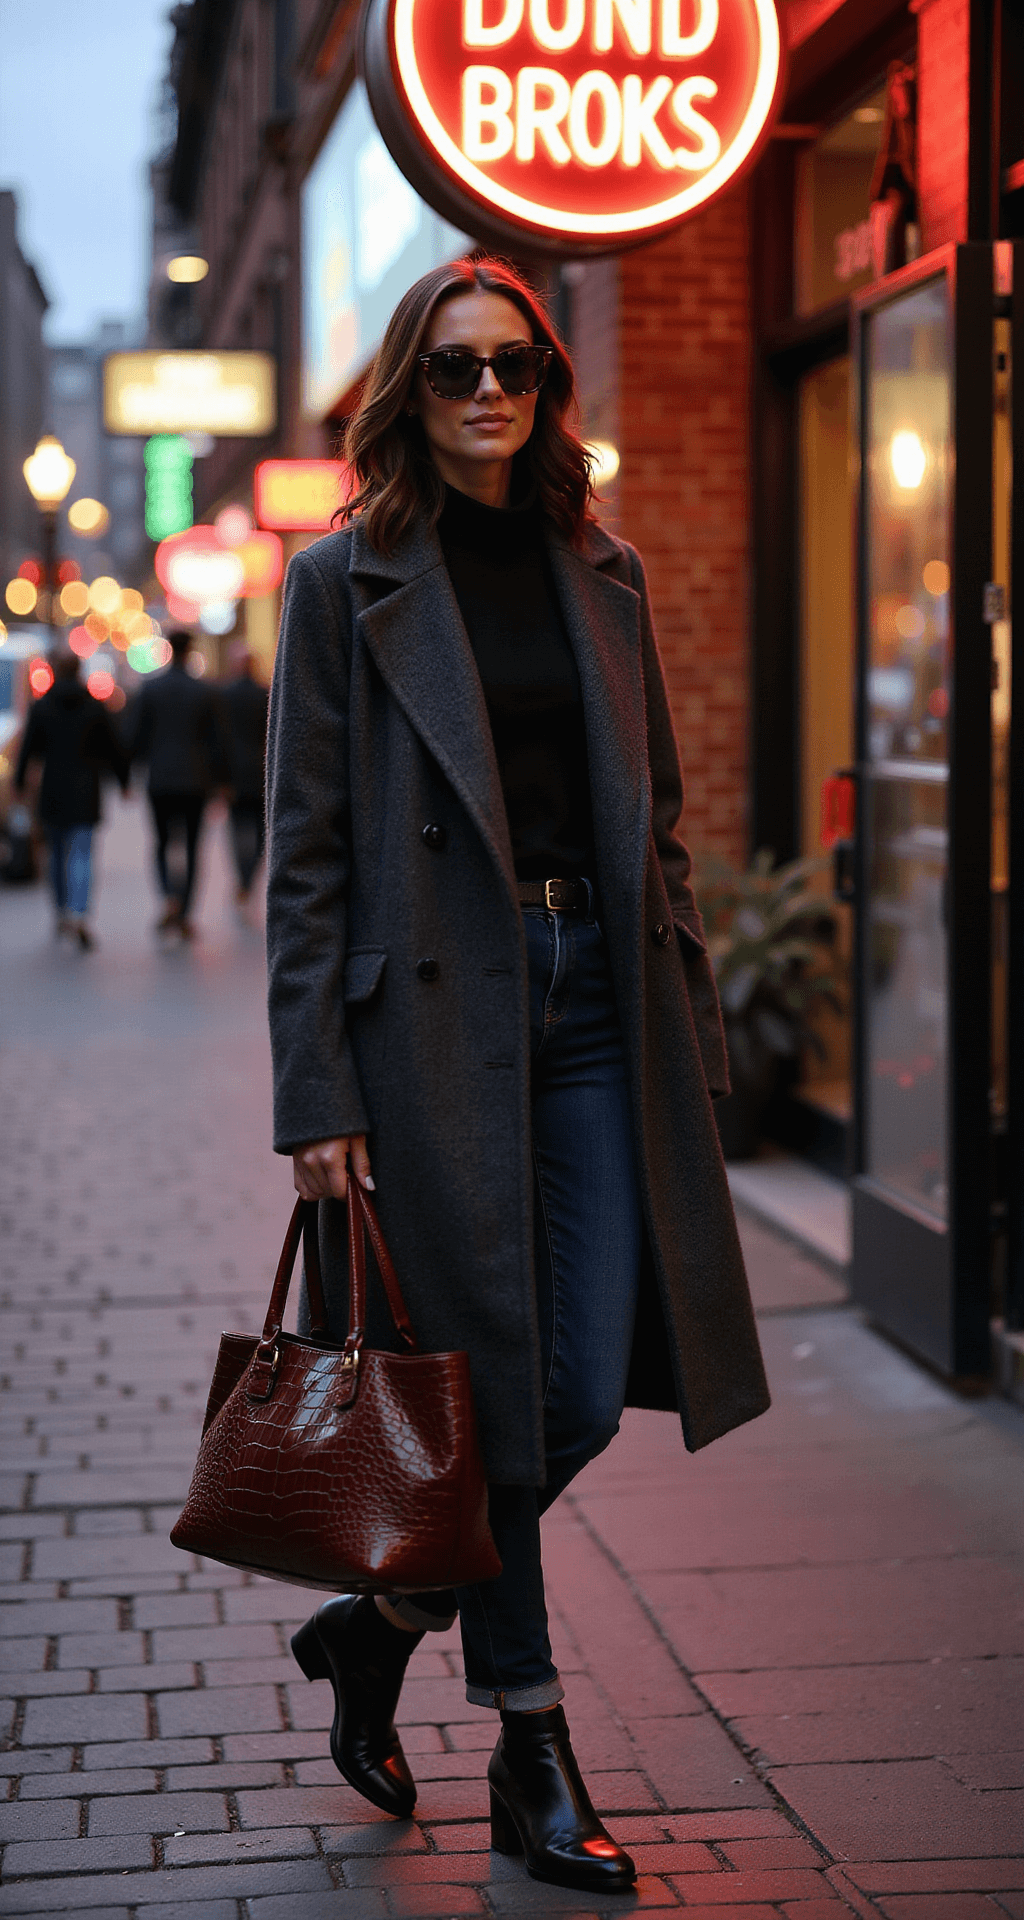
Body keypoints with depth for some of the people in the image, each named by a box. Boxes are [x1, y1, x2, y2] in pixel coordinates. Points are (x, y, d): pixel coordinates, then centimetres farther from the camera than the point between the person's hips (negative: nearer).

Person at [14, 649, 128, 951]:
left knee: (58, 851, 19)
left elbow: (29, 749, -4)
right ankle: (80, 916, -25)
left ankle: (63, 914, 26)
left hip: (52, 790, 1)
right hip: (85, 792, -1)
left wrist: (19, 781, 10)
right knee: (81, 855, -5)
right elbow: (113, 748, 3)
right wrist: (123, 780, 17)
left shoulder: (41, 708, -3)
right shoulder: (95, 708, 0)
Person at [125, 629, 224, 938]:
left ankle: (170, 897, -16)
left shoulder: (149, 689, -3)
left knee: (163, 843, 10)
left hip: (161, 778, 0)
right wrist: (217, 779, 12)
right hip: (196, 781, 0)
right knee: (190, 846, 7)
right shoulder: (204, 692, -1)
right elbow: (216, 740, 2)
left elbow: (135, 736, -2)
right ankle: (183, 914, 5)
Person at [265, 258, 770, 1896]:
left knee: (591, 1393, 1)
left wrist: (690, 1024, 9)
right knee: (492, 1390, 1)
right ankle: (533, 1761, 16)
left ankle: (384, 1621, 27)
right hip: (435, 1007, -4)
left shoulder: (602, 573, 13)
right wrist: (316, 1089, -10)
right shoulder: (346, 581, -1)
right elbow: (307, 853, -4)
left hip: (597, 999, 5)